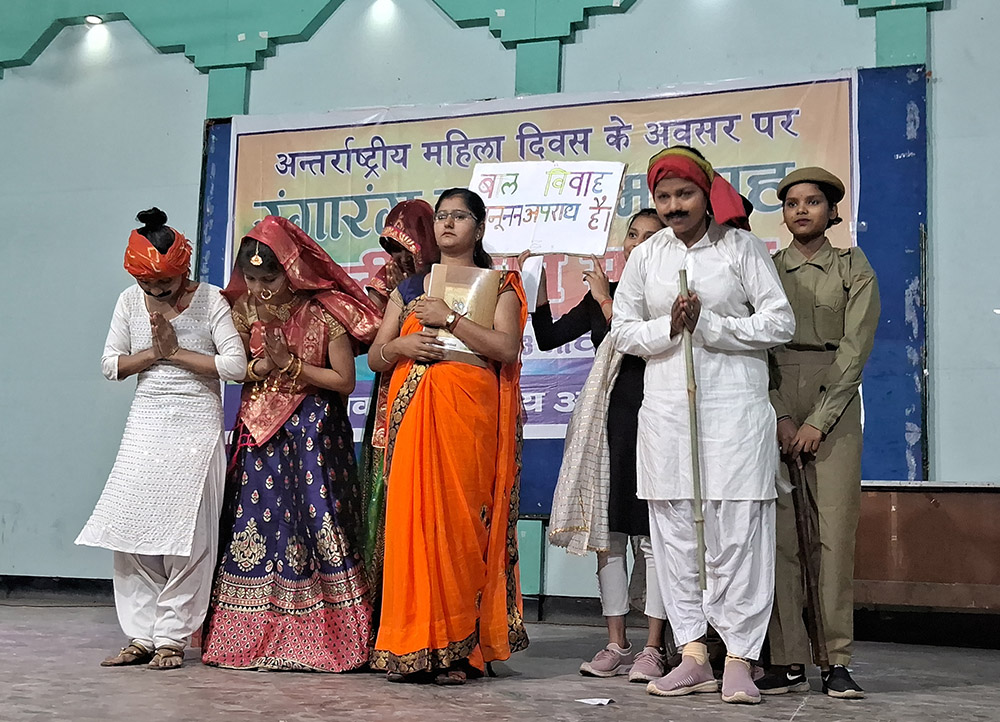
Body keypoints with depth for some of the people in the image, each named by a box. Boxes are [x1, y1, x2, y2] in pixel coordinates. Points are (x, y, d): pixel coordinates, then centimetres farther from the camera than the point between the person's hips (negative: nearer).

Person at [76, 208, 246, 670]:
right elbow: (110, 366, 5)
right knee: (132, 530, -1)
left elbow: (236, 365, -14)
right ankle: (141, 636, 8)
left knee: (186, 534, -4)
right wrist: (153, 352, -10)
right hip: (146, 424, 4)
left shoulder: (210, 300, -6)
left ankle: (173, 637, 6)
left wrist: (176, 351, -12)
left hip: (197, 425, -4)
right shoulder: (130, 302, 6)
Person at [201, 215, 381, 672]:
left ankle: (324, 638, 0)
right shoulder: (244, 309, 4)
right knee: (253, 522, 3)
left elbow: (345, 381, -10)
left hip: (314, 430, -4)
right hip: (259, 429, 4)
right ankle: (254, 637, 12)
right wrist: (264, 365, -13)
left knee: (317, 521, -7)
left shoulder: (324, 312, -10)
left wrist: (290, 364, -13)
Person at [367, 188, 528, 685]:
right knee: (411, 520, -4)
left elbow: (507, 348, -7)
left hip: (468, 413, -3)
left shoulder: (498, 285, 11)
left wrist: (449, 319, -11)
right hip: (412, 416, 3)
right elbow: (375, 357, 18)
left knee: (460, 521, -8)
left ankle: (460, 648, -1)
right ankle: (413, 648, 1)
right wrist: (402, 346, -3)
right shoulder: (410, 289, 21)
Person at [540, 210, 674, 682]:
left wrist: (607, 300, -8)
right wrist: (539, 281, 1)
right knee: (607, 531, 6)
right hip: (607, 418, 6)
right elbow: (548, 338, 11)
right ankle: (616, 645, 14)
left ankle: (653, 648, 5)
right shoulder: (602, 293, 15)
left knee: (651, 533, -3)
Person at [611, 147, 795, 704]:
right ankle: (694, 655, 11)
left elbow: (780, 324, -2)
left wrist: (707, 325, -10)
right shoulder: (646, 256, 12)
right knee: (674, 529, 3)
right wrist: (668, 328, -7)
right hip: (666, 405, 4)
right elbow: (623, 330, 12)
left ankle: (739, 659, 0)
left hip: (735, 404, -3)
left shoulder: (742, 246, 3)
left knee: (737, 530, -6)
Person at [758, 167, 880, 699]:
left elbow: (855, 349, 0)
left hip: (833, 401, -1)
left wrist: (818, 421, -10)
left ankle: (838, 662, -1)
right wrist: (780, 416, -7)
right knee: (777, 531, -5)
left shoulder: (853, 270, 9)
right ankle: (787, 662, -2)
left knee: (836, 530, -6)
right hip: (772, 402, 1)